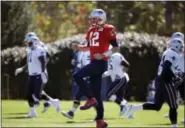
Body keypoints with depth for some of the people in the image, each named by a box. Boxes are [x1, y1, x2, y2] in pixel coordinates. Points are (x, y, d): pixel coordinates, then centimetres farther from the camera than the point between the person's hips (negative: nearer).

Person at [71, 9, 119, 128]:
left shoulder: (107, 30, -10)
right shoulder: (91, 31, 15)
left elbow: (116, 47, -11)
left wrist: (103, 55, -21)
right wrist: (78, 47, 9)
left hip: (100, 63, -9)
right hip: (94, 62, 9)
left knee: (77, 76, -19)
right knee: (96, 93, 7)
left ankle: (91, 99, -10)